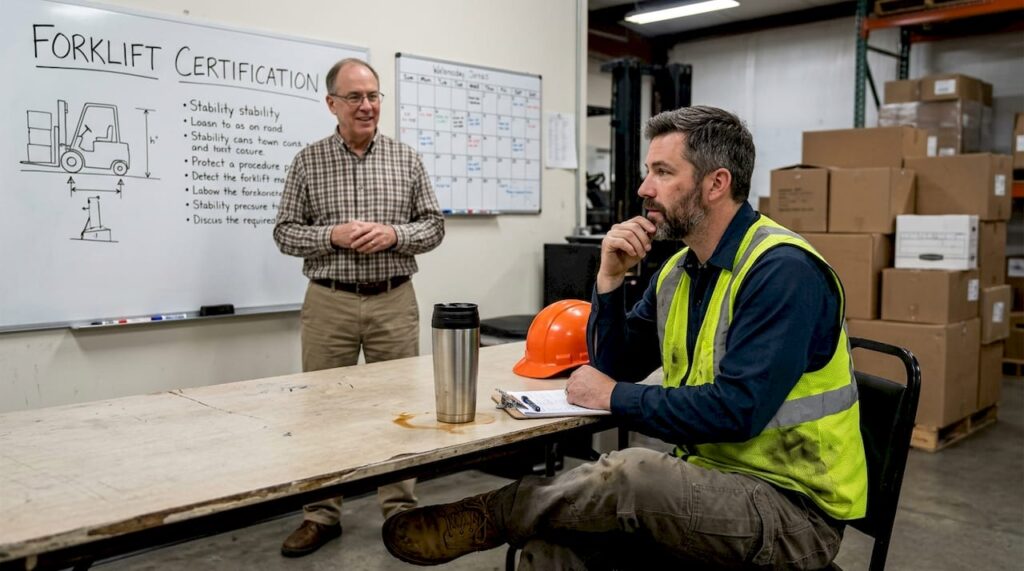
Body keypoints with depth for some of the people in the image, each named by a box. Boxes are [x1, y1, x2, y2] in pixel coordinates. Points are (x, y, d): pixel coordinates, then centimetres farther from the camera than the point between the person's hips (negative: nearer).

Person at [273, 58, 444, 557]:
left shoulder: (407, 159, 5)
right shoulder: (308, 161, 2)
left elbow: (433, 226, 5)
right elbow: (285, 232, 2)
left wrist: (394, 234, -13)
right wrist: (332, 236, -15)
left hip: (394, 301, 1)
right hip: (329, 302, 0)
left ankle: (400, 510, 21)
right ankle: (322, 515, 20)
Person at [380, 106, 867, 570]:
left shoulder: (783, 269, -20)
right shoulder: (681, 268, 7)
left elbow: (735, 409, -27)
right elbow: (615, 366, 10)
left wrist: (617, 398, -15)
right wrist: (610, 279, -6)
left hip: (791, 505, -7)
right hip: (713, 479, 7)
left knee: (631, 473, -32)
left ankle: (487, 518, -10)